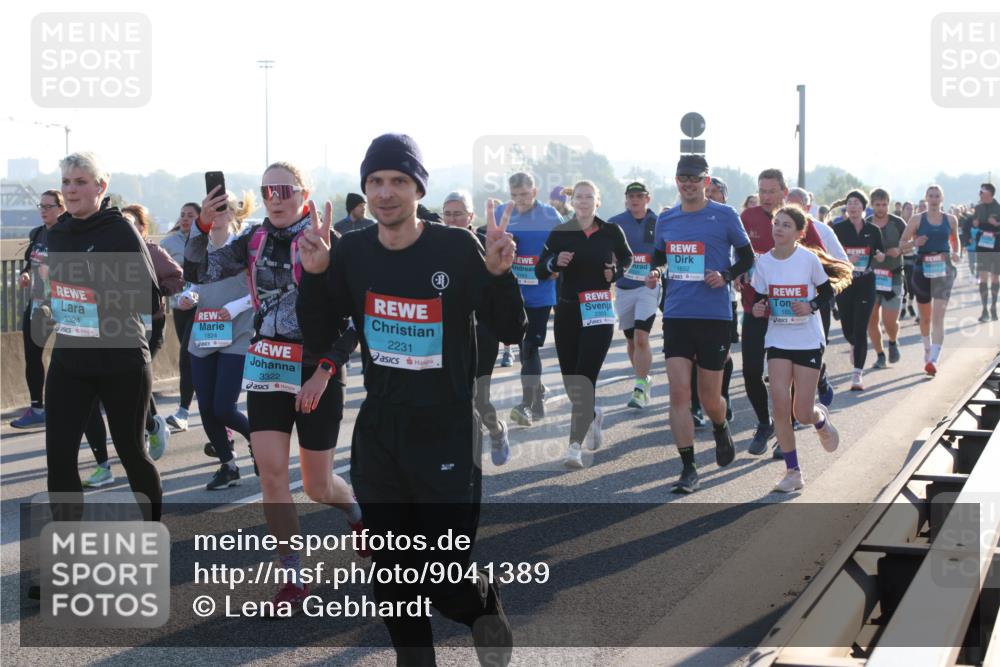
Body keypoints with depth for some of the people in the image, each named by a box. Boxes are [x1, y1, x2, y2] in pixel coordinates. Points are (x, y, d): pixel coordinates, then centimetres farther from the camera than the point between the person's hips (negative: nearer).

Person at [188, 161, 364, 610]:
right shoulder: (254, 241, 3)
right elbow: (198, 273, -5)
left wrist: (324, 373, -18)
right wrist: (203, 227, -22)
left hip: (316, 373, -4)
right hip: (265, 369, 4)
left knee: (317, 487, 7)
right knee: (270, 474, -4)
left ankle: (356, 511, 42)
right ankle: (294, 579, 7)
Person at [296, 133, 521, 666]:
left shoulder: (457, 248, -11)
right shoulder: (351, 253, 0)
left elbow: (510, 332, -8)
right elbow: (319, 337, 2)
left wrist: (500, 274, -26)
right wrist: (314, 275, -13)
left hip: (447, 435, -4)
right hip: (377, 435, 4)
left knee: (443, 577, -4)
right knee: (392, 573, 11)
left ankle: (483, 604, 31)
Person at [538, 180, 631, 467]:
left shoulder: (611, 231, 0)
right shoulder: (560, 233, 2)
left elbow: (626, 257, 19)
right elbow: (540, 272, 3)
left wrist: (616, 272, -1)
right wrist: (555, 261, -18)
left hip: (599, 313, -2)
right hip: (567, 312, 2)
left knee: (585, 379, -12)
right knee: (570, 380, 8)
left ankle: (575, 447, -12)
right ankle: (592, 415, 40)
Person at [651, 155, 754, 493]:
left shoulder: (724, 216, -2)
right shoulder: (666, 219, 8)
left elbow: (747, 257, 5)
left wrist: (726, 276, -13)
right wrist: (654, 273, 0)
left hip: (714, 316, -2)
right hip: (676, 315, 2)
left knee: (709, 399, 6)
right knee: (679, 392, -8)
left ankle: (721, 430, 41)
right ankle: (688, 469, -3)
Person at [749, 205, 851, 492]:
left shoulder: (809, 259, -9)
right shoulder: (763, 262, -2)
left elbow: (827, 291, 2)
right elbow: (758, 299, 7)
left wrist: (812, 306, -17)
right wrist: (758, 309, -16)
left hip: (808, 341, -2)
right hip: (778, 341, 2)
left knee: (803, 413, -2)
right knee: (780, 406, -8)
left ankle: (821, 418, 37)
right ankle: (792, 471, 5)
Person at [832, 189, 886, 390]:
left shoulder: (873, 230, 4)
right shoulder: (838, 228, -1)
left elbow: (881, 256, 13)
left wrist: (879, 255, -10)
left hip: (866, 283, -1)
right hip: (844, 283, 1)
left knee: (860, 328, -9)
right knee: (847, 327, 6)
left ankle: (858, 373, -6)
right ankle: (855, 346, 44)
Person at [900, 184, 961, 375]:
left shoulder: (950, 220, 5)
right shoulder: (917, 219, 1)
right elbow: (902, 242, 3)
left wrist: (956, 254, 3)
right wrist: (914, 244, -17)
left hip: (943, 269, -1)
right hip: (923, 268, 1)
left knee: (938, 316, -13)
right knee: (925, 317, 15)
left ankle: (934, 359, -19)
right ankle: (927, 349, 38)